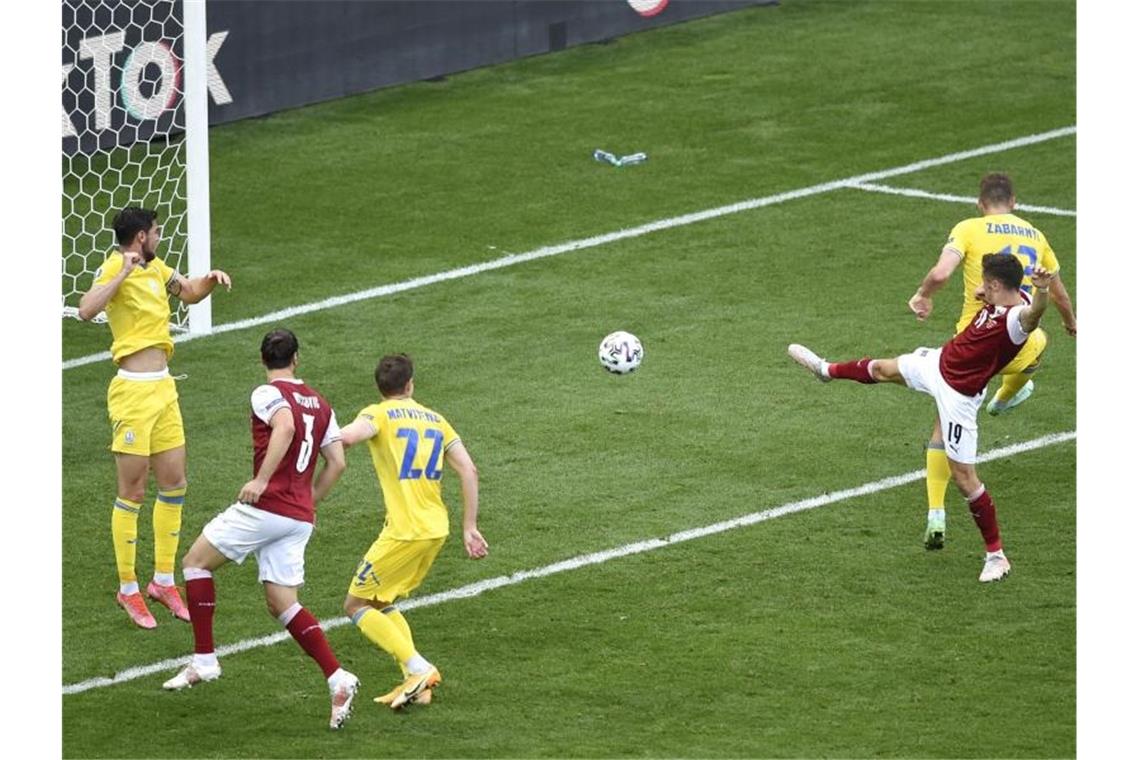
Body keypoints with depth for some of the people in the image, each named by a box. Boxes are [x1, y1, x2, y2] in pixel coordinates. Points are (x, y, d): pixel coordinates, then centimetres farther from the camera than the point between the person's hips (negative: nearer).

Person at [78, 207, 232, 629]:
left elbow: (189, 292, 30)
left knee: (174, 484, 12)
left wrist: (209, 279, 10)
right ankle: (128, 589, 8)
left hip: (164, 388, 8)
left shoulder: (156, 269, 12)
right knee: (133, 491, -2)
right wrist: (123, 274, -33)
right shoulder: (115, 269, -12)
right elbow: (86, 309, -30)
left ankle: (164, 581, 23)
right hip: (134, 390, -8)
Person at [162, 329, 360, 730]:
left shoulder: (267, 394, -5)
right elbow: (336, 462, 15)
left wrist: (262, 479, -28)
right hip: (300, 517, 7)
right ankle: (337, 678, -6)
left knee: (195, 562, 10)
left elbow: (285, 427, -26)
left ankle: (204, 660, 6)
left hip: (265, 505, -7)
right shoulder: (319, 403, 17)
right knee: (282, 603, 9)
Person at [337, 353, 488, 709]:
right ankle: (416, 682, 9)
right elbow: (469, 472, 10)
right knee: (381, 603, 21)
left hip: (405, 530, -7)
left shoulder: (378, 414, -3)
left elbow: (348, 435, -26)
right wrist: (469, 529, 13)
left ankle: (419, 669, -9)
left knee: (356, 605, 5)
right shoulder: (434, 419, 16)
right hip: (437, 529, 7)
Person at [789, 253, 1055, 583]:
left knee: (963, 475, -4)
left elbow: (1033, 313, -60)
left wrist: (1042, 290, -79)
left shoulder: (1017, 318, -33)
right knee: (881, 370, 31)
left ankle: (996, 556, 10)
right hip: (939, 362, 9)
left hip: (958, 394, -8)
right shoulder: (994, 303, -8)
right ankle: (827, 370, 64)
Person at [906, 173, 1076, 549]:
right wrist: (1071, 322, 45)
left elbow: (941, 273, -21)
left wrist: (923, 295, 2)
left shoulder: (968, 229, -4)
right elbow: (1058, 293, 25)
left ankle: (936, 513, 0)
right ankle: (1007, 395, 70)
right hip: (1019, 349, 3)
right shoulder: (1035, 236, 10)